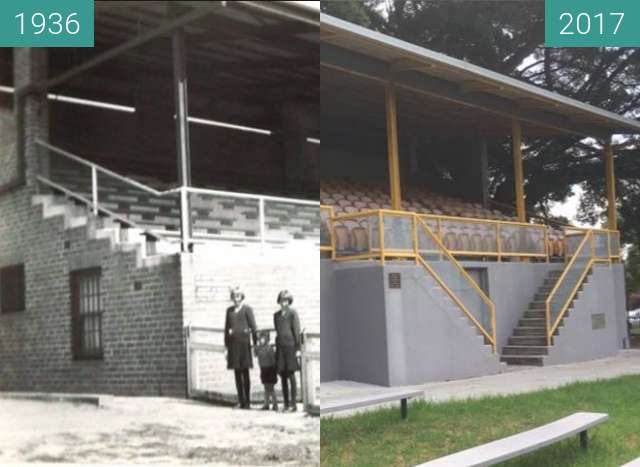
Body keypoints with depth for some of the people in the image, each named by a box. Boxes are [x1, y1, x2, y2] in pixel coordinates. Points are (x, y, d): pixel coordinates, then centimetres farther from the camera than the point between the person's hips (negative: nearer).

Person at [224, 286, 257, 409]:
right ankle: (240, 401, 11)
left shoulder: (247, 309, -1)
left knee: (245, 373, 0)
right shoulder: (229, 310, 12)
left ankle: (247, 401, 5)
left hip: (243, 342, -4)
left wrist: (255, 343, -7)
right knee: (237, 373, 6)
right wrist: (226, 346, 10)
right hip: (233, 343, 4)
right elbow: (226, 328, 13)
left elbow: (253, 327, -3)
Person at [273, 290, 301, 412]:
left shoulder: (292, 313, -2)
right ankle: (286, 404, 10)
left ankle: (293, 404, -1)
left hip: (290, 345, -5)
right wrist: (277, 345, 15)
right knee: (282, 376, 5)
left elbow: (297, 331, -5)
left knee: (291, 374, -5)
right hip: (280, 347, 5)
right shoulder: (276, 315, 15)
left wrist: (298, 348, -9)